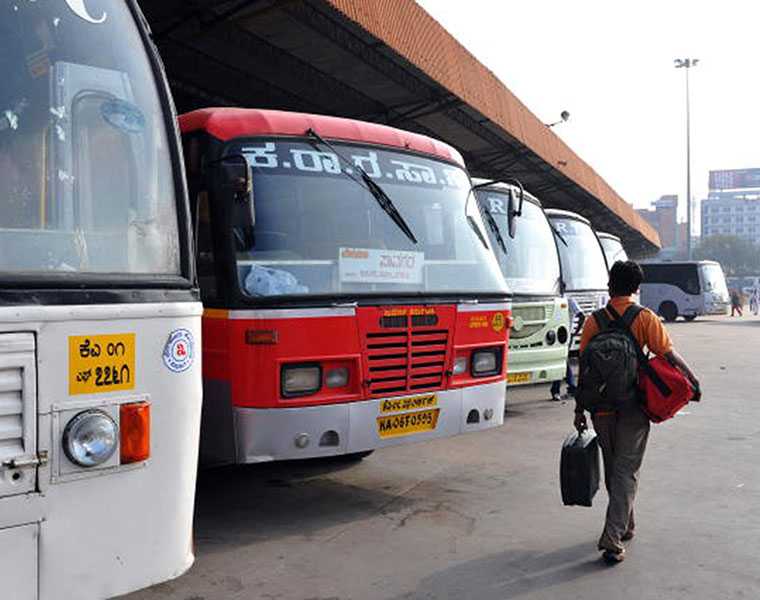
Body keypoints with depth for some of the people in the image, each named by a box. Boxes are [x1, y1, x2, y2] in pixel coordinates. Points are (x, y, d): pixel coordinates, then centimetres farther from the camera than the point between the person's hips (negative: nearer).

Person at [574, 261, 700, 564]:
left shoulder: (593, 322, 0)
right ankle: (612, 537, -6)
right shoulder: (645, 318, -7)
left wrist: (580, 409, 6)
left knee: (613, 471, 18)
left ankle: (624, 526, 33)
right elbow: (669, 355, -11)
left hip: (602, 408, 3)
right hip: (633, 407, -3)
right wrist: (693, 379, 4)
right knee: (627, 472, 1)